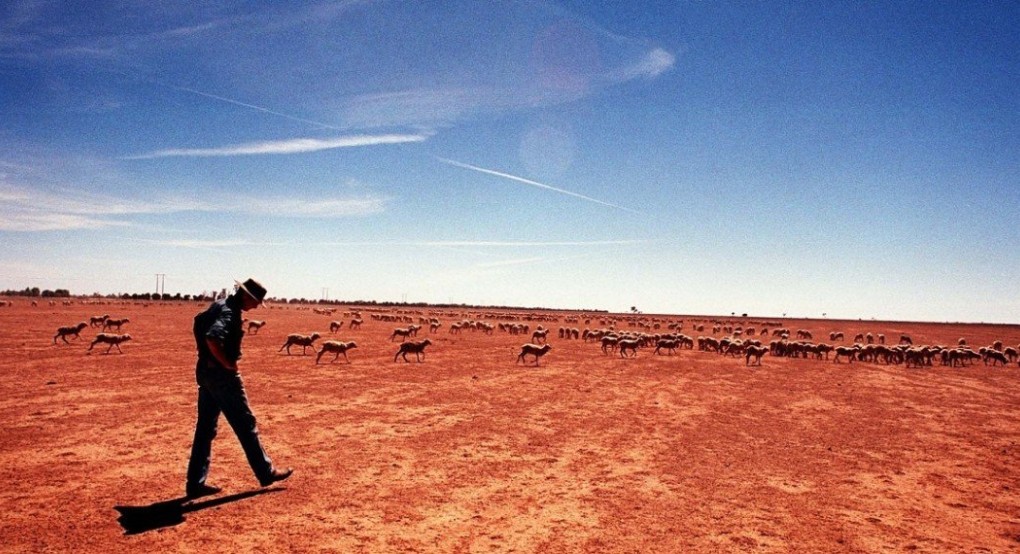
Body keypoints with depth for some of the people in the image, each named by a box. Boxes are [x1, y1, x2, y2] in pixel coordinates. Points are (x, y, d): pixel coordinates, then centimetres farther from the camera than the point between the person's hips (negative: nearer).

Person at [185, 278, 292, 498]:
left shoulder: (220, 304, 11)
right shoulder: (229, 312, -19)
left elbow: (199, 321, 28)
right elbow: (212, 338, -35)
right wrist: (227, 363, -21)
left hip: (205, 371, 10)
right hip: (221, 375, -10)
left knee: (205, 428, 11)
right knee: (246, 425, 2)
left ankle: (196, 483, 15)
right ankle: (266, 473, 13)